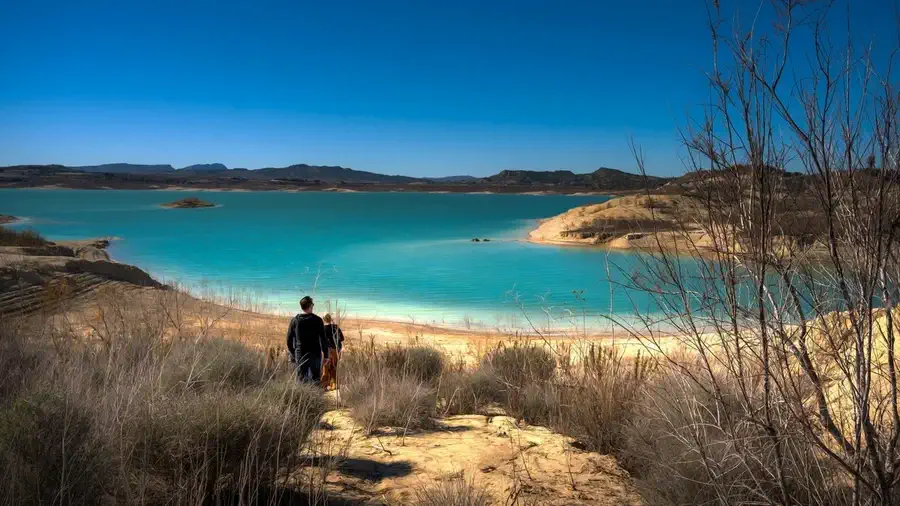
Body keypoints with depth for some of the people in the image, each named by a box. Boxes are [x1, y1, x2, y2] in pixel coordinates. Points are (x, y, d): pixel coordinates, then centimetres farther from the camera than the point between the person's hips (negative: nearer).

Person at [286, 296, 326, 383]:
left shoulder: (295, 320, 2)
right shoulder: (318, 320, -4)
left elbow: (289, 339, 6)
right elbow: (323, 339, -3)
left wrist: (292, 354, 16)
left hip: (300, 355, 2)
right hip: (315, 355, -2)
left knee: (302, 380, 6)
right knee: (315, 379, 4)